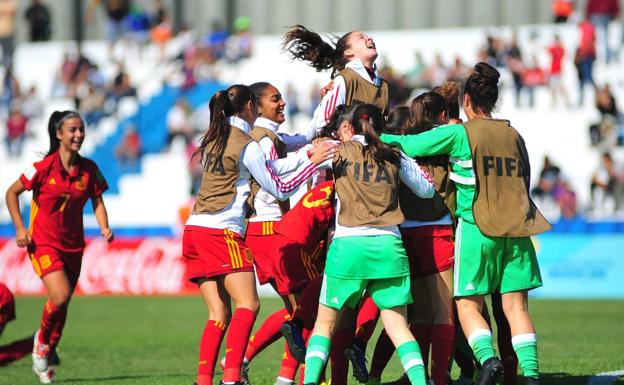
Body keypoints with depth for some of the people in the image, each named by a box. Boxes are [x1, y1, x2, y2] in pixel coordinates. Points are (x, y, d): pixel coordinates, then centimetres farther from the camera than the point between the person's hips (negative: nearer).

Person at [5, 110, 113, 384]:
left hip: (73, 245, 5)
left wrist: (104, 227, -11)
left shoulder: (89, 169, -1)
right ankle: (42, 338, 10)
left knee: (62, 307, 9)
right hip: (43, 243, -5)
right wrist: (20, 228, -10)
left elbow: (97, 200, 8)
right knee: (60, 296, -22)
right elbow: (12, 193, -3)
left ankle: (43, 360, 29)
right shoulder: (44, 167, -13)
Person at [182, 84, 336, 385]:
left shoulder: (215, 138, 17)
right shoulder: (246, 145, -7)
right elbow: (280, 188, -1)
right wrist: (313, 162, 5)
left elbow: (269, 168, 16)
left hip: (194, 230, 8)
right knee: (248, 305, -10)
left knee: (219, 314, 7)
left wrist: (307, 154, 14)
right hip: (222, 232, -8)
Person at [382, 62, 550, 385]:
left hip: (477, 228, -4)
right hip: (516, 229, 4)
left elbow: (408, 146, -1)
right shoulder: (514, 136, 11)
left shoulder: (457, 134, -3)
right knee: (516, 306, 4)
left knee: (468, 305, 3)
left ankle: (487, 358, -19)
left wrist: (374, 137, 14)